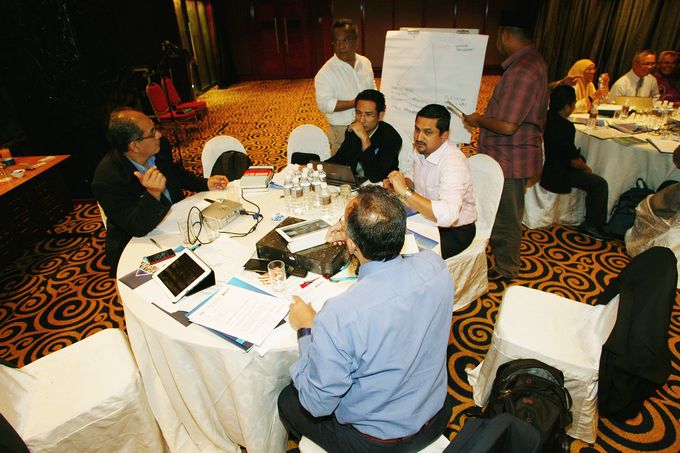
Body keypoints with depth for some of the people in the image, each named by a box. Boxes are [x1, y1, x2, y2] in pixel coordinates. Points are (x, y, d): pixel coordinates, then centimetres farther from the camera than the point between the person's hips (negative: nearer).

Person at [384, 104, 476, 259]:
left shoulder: (454, 162, -29)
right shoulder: (422, 150, -3)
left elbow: (447, 215, -42)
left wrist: (405, 191, -42)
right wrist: (398, 184, -6)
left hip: (454, 230, -7)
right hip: (428, 217, 7)